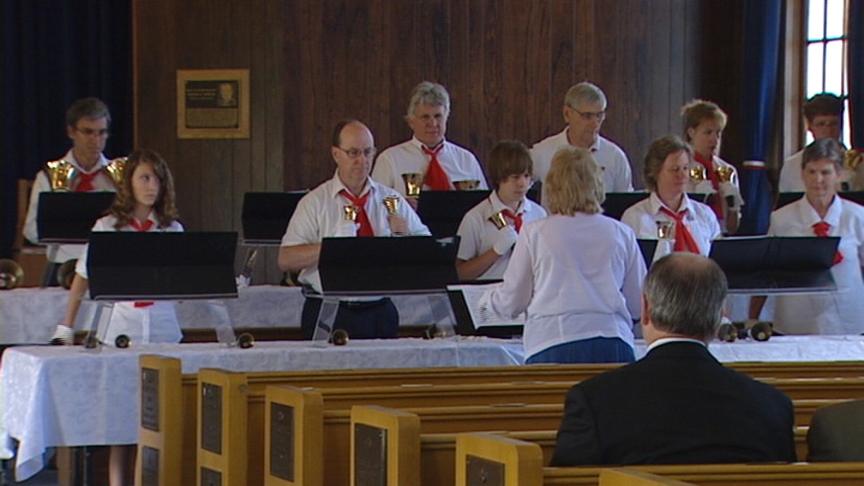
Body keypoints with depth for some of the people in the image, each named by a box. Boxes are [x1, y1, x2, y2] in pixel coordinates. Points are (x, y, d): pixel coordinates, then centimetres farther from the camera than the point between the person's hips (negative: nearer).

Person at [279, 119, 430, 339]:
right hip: (329, 315, -2)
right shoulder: (315, 203, 2)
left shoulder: (390, 199, 10)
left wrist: (405, 234, -13)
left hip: (380, 312, 2)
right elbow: (286, 260, -7)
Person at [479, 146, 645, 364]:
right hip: (613, 344, 2)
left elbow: (510, 303, 13)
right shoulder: (621, 234, 12)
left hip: (551, 347, -2)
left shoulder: (534, 233, 7)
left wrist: (485, 300, 35)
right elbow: (638, 305, 19)